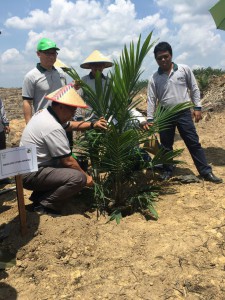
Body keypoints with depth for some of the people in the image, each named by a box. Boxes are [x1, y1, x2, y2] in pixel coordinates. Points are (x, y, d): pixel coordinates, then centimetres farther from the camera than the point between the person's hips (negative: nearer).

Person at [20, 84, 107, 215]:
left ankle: (39, 196, 16)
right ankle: (45, 205, -7)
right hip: (32, 174, -10)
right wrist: (86, 176, -6)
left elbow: (70, 125, 21)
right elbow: (68, 161, -20)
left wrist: (92, 125, 8)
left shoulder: (44, 113, 5)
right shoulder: (53, 128, -25)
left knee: (71, 168, 18)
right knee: (78, 177, -22)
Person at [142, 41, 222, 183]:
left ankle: (206, 172, 9)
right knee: (166, 145, 9)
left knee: (194, 143, 1)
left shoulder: (184, 69, 0)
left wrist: (198, 107, -2)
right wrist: (150, 119, -5)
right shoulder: (154, 78, 2)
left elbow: (194, 89, 6)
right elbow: (151, 99, 2)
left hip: (184, 113, -1)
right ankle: (168, 170, 26)